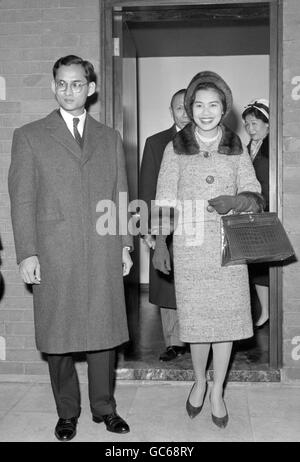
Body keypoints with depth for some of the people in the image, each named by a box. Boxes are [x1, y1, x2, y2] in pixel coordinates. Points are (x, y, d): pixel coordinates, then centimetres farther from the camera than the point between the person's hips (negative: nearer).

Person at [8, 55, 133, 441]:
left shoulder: (110, 138, 15)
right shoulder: (29, 137, 5)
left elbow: (121, 197, 14)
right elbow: (22, 200, 0)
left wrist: (125, 245, 7)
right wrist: (27, 254, -7)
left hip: (104, 255, 2)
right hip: (54, 257, -2)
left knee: (104, 332, 7)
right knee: (58, 336, 6)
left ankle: (104, 408, 25)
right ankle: (67, 413, 24)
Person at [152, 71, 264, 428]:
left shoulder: (237, 149, 7)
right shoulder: (175, 148, 4)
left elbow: (255, 197, 6)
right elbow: (164, 201, 3)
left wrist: (236, 201, -16)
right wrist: (159, 244, -4)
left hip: (229, 246, 1)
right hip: (189, 247, -1)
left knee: (226, 317, 5)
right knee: (196, 318, 3)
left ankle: (217, 391, 22)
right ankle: (199, 382, 29)